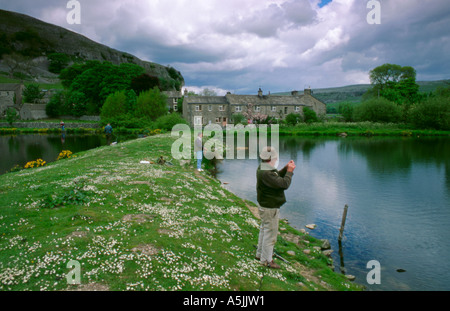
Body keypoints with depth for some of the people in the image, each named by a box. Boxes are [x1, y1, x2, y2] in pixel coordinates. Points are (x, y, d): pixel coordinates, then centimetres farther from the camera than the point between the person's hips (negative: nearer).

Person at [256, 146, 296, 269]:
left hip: (265, 206, 11)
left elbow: (277, 177, 16)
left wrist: (286, 169, 4)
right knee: (270, 233, 3)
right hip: (270, 208, -11)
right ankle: (266, 260, 17)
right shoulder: (266, 173, -31)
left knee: (264, 230, 23)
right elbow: (284, 184, -29)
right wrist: (290, 171, -15)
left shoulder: (263, 169, 3)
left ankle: (260, 254, 39)